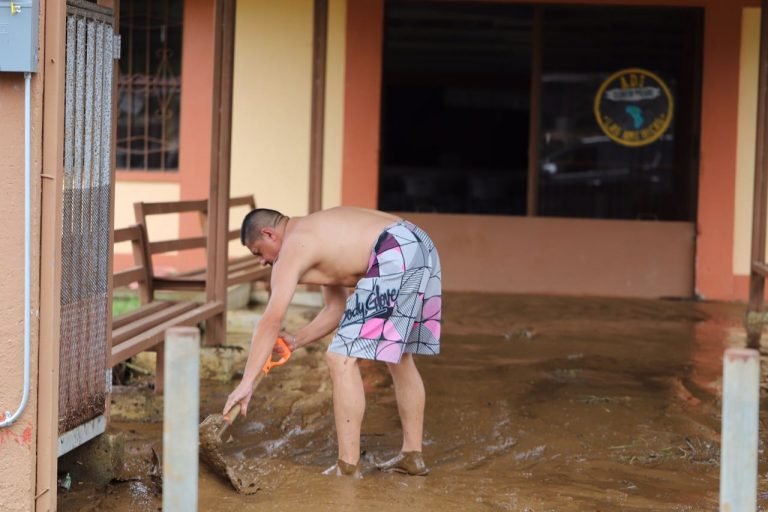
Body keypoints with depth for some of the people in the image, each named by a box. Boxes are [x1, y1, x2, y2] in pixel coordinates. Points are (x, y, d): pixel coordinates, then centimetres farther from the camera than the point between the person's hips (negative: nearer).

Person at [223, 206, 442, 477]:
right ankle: (412, 456, 30)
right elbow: (336, 309, 30)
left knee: (342, 359, -4)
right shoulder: (317, 234, 29)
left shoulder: (292, 249, 2)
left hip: (396, 259, -10)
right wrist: (296, 341, 24)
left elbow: (272, 320, -6)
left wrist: (246, 382, -6)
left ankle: (348, 467, -5)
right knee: (399, 357, 25)